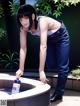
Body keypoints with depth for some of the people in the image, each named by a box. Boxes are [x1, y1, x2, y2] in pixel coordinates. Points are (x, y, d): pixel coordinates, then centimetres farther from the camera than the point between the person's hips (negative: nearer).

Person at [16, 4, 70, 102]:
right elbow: (23, 48, -21)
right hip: (49, 39, 5)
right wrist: (21, 69, -26)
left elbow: (43, 47, -48)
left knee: (62, 67, -2)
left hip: (61, 37, -5)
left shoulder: (42, 22, -42)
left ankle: (59, 93, 11)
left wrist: (41, 71, -52)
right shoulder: (23, 27, -24)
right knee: (48, 64, 1)